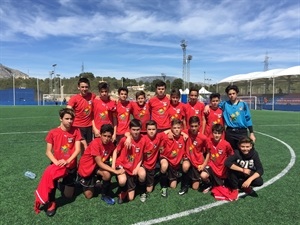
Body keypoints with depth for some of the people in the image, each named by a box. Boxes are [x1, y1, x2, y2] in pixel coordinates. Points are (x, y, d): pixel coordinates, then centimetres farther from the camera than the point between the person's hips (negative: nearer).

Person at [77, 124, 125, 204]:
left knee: (107, 174, -30)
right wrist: (115, 171, -36)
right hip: (85, 167, -3)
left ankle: (104, 194, -2)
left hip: (97, 167, 4)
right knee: (89, 195, -1)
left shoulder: (111, 145, -12)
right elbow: (99, 163, -31)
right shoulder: (95, 143, -30)